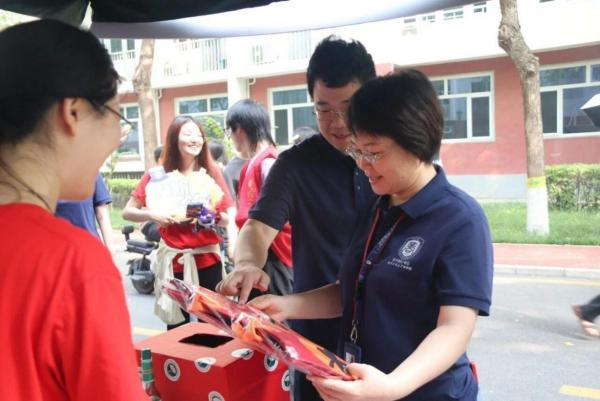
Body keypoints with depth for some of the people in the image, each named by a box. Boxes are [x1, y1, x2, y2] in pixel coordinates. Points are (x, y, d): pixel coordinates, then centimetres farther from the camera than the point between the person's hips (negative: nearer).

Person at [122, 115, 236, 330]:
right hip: (174, 259, -1)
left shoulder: (211, 172, 2)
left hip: (208, 257, 1)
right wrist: (152, 214, -20)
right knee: (177, 325, 7)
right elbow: (127, 212, -2)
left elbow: (226, 219, 5)